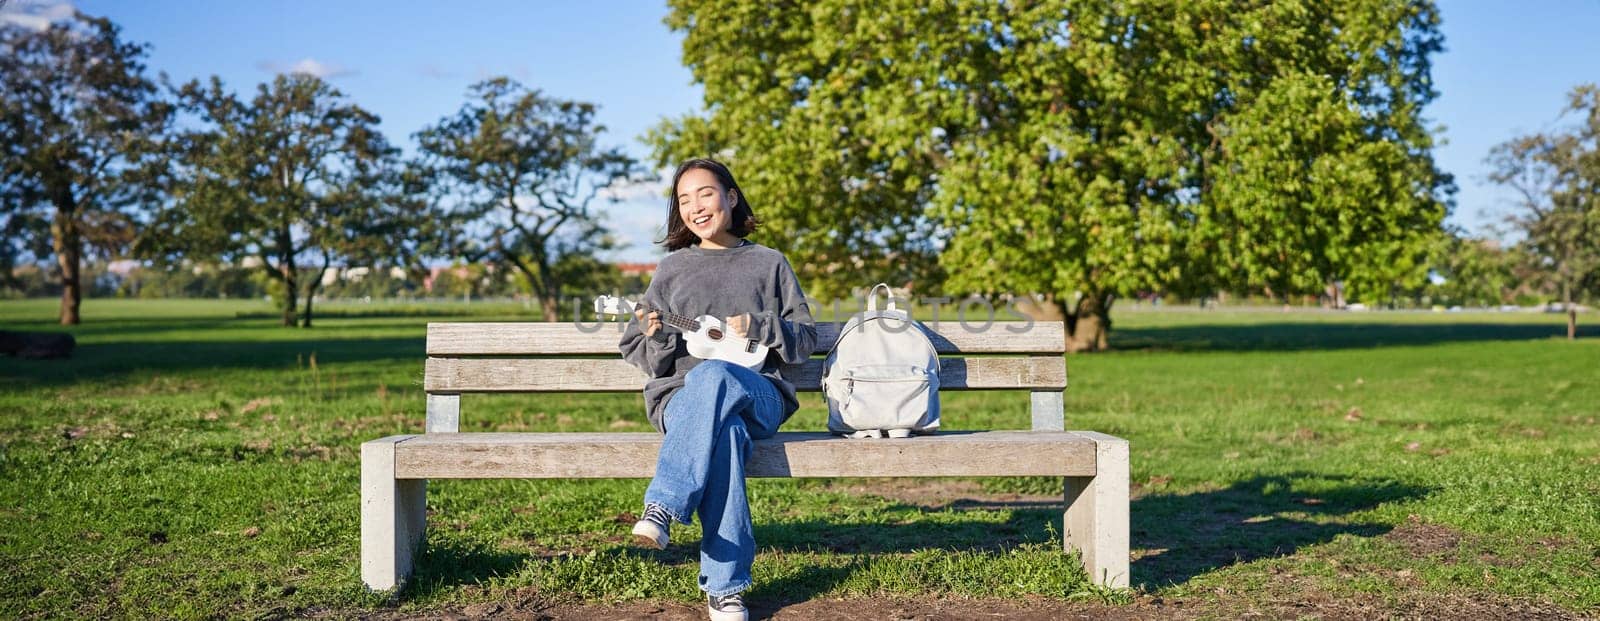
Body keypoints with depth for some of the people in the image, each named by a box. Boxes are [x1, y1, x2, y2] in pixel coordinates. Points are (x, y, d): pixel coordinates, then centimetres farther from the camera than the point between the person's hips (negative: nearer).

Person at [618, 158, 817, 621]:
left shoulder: (769, 263, 16)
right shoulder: (672, 268, 18)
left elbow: (805, 338, 11)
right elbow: (635, 351, 16)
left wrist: (759, 329, -8)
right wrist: (657, 339, -8)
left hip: (760, 396, -1)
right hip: (681, 395, 1)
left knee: (713, 376, -39)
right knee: (725, 431, -38)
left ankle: (663, 507, -39)